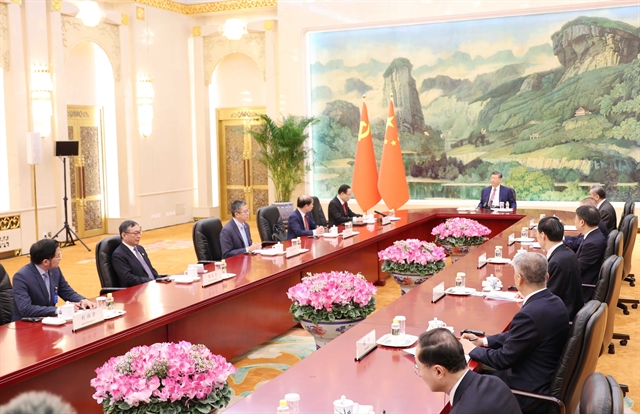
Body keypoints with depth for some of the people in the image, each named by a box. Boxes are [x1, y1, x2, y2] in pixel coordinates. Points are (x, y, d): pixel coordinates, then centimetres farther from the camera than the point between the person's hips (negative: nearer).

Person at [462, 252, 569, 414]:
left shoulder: (530, 314, -29)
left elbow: (503, 359, -19)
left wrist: (473, 349, -4)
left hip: (532, 395, -9)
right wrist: (483, 341, 9)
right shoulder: (554, 302, 0)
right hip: (549, 381, 9)